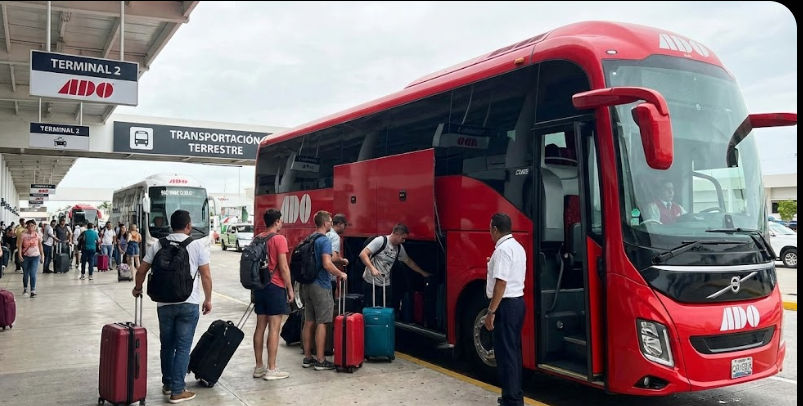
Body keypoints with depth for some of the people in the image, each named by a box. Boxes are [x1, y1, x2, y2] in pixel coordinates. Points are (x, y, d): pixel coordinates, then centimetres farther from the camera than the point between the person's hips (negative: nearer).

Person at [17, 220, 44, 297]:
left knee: (33, 274, -10)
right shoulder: (23, 234, -5)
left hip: (35, 256, 0)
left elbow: (40, 246, 9)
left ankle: (33, 291, -8)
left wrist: (42, 256, 11)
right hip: (25, 257, 0)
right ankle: (25, 289, 32)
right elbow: (19, 245, -8)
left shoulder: (37, 234, 0)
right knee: (26, 274, 12)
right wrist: (19, 255, -20)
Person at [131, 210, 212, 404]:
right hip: (188, 304, -3)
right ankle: (177, 391, 4)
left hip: (164, 303, 3)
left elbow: (141, 271, 8)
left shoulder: (158, 245, 4)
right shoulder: (197, 245, -3)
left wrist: (137, 288, 28)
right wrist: (208, 299, 7)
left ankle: (167, 384, 29)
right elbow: (206, 276, -5)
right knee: (183, 347, 2)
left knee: (167, 345, 17)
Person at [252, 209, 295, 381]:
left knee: (260, 326, 11)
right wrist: (290, 289, -6)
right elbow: (283, 267, -14)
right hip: (275, 287, -7)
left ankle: (259, 367, 18)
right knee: (274, 328, -3)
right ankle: (271, 370, -1)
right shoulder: (279, 239, -11)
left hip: (260, 287, 8)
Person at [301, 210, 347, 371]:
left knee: (309, 322, 13)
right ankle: (320, 361, 1)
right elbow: (327, 264, -24)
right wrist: (341, 274, -8)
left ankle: (307, 358, 20)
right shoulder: (324, 240, -14)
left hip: (307, 285, 8)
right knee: (321, 323, -3)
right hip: (320, 286, -8)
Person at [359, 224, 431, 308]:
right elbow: (363, 254, -19)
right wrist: (372, 268, -32)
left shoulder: (399, 248, 6)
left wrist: (423, 273, 26)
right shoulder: (380, 241, -14)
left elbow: (409, 261, 22)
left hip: (386, 285, 6)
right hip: (371, 284, -6)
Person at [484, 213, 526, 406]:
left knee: (505, 352, -4)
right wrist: (494, 264, 35)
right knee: (513, 350, 15)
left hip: (506, 305, -10)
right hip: (518, 302, 10)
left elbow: (501, 283, -22)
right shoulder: (517, 247, 13)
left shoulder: (502, 249, -17)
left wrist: (491, 312, -20)